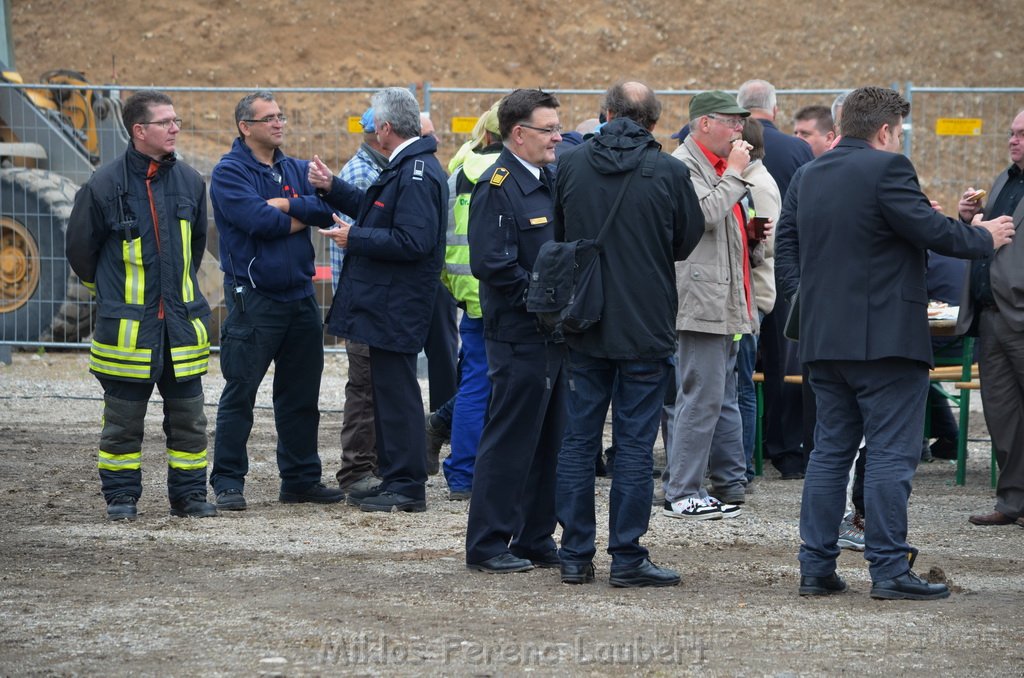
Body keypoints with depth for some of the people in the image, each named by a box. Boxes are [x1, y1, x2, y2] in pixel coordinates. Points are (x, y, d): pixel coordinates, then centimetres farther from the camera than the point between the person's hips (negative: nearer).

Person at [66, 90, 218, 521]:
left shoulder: (190, 182, 3)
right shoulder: (104, 186, -10)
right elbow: (80, 248, 3)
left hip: (181, 322, 4)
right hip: (127, 326, -4)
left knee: (188, 416, 7)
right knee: (123, 419, 4)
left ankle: (189, 493, 17)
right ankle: (121, 496, 14)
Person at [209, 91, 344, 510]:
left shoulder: (295, 170, 14)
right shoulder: (230, 172, -6)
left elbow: (326, 210, -1)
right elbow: (257, 220, -20)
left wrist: (286, 205, -14)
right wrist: (301, 219, -6)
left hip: (301, 297, 7)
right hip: (253, 299, -7)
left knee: (302, 395, 11)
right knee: (240, 393, -4)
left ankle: (301, 478, 19)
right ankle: (228, 481, 2)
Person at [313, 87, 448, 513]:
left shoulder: (417, 174, -19)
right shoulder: (404, 167, 14)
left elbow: (412, 241, -26)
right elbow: (377, 212, 26)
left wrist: (354, 238, -17)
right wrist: (331, 188, 21)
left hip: (397, 305, -11)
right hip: (384, 300, 11)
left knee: (397, 391, -6)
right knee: (388, 391, 14)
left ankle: (407, 488, -1)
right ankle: (394, 481, 21)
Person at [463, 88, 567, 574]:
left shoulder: (550, 183, 15)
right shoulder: (498, 187, -12)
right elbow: (491, 264, -20)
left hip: (553, 333, 9)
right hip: (519, 334, -9)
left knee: (549, 442, 11)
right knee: (510, 441, -4)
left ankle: (534, 541, 19)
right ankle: (487, 546, 2)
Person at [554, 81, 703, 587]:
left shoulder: (570, 165, -3)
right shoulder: (669, 173, -10)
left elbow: (554, 236, 7)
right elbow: (689, 240, 3)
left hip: (583, 328, 3)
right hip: (646, 329, -2)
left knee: (579, 437, 9)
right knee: (635, 444, 2)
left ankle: (575, 554, 12)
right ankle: (627, 558, 4)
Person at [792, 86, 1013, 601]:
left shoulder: (812, 175, 13)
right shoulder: (887, 168, -13)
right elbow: (931, 232, -16)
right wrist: (984, 236, 2)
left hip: (824, 338, 8)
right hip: (884, 340, -8)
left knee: (830, 451, 11)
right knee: (891, 455, -4)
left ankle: (816, 567, 10)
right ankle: (889, 570, -6)